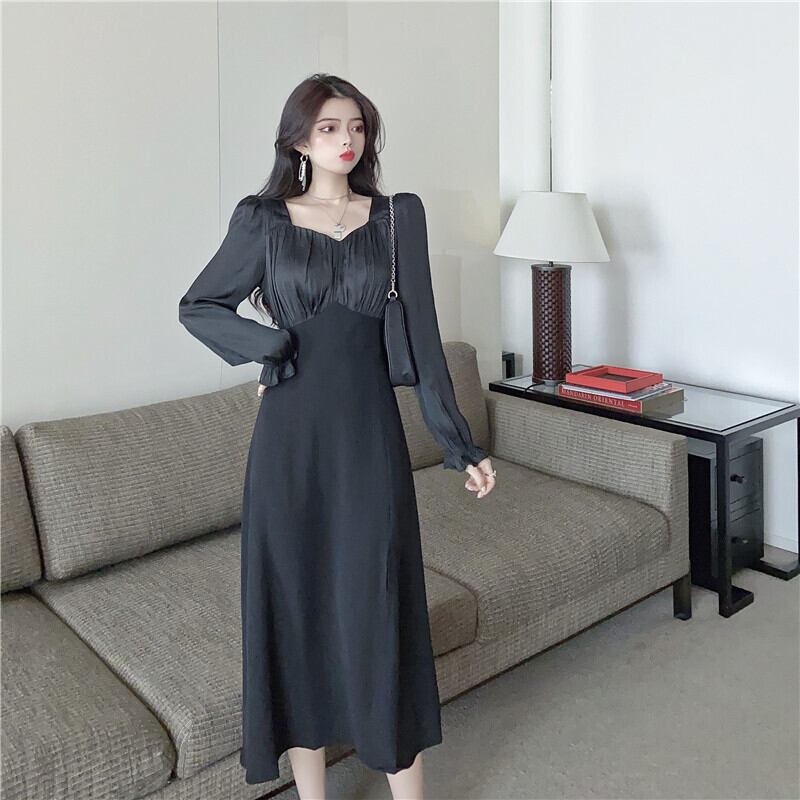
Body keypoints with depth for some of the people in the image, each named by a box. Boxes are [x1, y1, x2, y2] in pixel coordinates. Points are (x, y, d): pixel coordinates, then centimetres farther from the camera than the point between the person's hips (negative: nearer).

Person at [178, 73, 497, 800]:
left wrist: (459, 442, -2)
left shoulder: (398, 216, 5)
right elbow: (197, 307, 11)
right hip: (291, 433, 1)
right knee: (294, 600, 7)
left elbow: (422, 330, 2)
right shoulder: (262, 219, 4)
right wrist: (274, 346, -6)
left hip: (369, 429, 0)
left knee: (380, 603, 3)